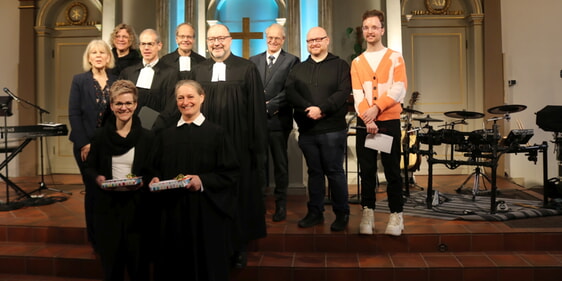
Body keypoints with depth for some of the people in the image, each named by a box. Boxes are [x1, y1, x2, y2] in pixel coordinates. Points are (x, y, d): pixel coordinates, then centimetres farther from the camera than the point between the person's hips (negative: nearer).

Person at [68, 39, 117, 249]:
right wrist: (84, 144, -11)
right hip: (86, 145, -1)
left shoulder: (116, 81, 6)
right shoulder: (79, 80, 2)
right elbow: (74, 113, -3)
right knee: (92, 189, 4)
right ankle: (94, 237, 17)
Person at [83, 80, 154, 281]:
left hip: (136, 206, -1)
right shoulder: (101, 136, 3)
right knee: (111, 263, 10)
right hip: (107, 206, 2)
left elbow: (154, 173, 3)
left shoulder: (146, 137, -1)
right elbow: (89, 168, 10)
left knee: (138, 264, 6)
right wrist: (97, 178, -10)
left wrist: (142, 182, -16)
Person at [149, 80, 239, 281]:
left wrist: (202, 181, -19)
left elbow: (231, 173, -7)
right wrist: (156, 179, -6)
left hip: (205, 212, -3)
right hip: (171, 212, 4)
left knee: (206, 264, 7)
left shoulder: (216, 133, -2)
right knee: (173, 264, 11)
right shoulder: (165, 135, 11)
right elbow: (156, 169, 15)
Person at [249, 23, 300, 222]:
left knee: (280, 164, 6)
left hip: (279, 119, -3)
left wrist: (270, 105, -12)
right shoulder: (254, 61, 14)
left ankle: (281, 205, 16)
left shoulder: (292, 61, 2)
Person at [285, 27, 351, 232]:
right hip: (306, 130, 4)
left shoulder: (340, 66, 5)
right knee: (314, 172, 11)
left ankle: (342, 214, 13)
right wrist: (308, 109, -15)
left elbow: (343, 92, -8)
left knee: (334, 172, 1)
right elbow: (290, 92, -1)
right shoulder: (298, 69, 14)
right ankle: (315, 213, 21)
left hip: (333, 130, -3)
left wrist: (321, 108, -17)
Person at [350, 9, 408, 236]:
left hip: (389, 121, -2)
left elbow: (399, 89, -7)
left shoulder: (395, 58, 6)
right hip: (364, 123, 2)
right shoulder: (357, 62, 11)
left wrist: (377, 107, -19)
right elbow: (357, 94, -1)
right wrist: (367, 119, -16)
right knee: (367, 170, 4)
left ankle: (396, 215, 10)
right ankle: (367, 212, 13)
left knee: (392, 170, 1)